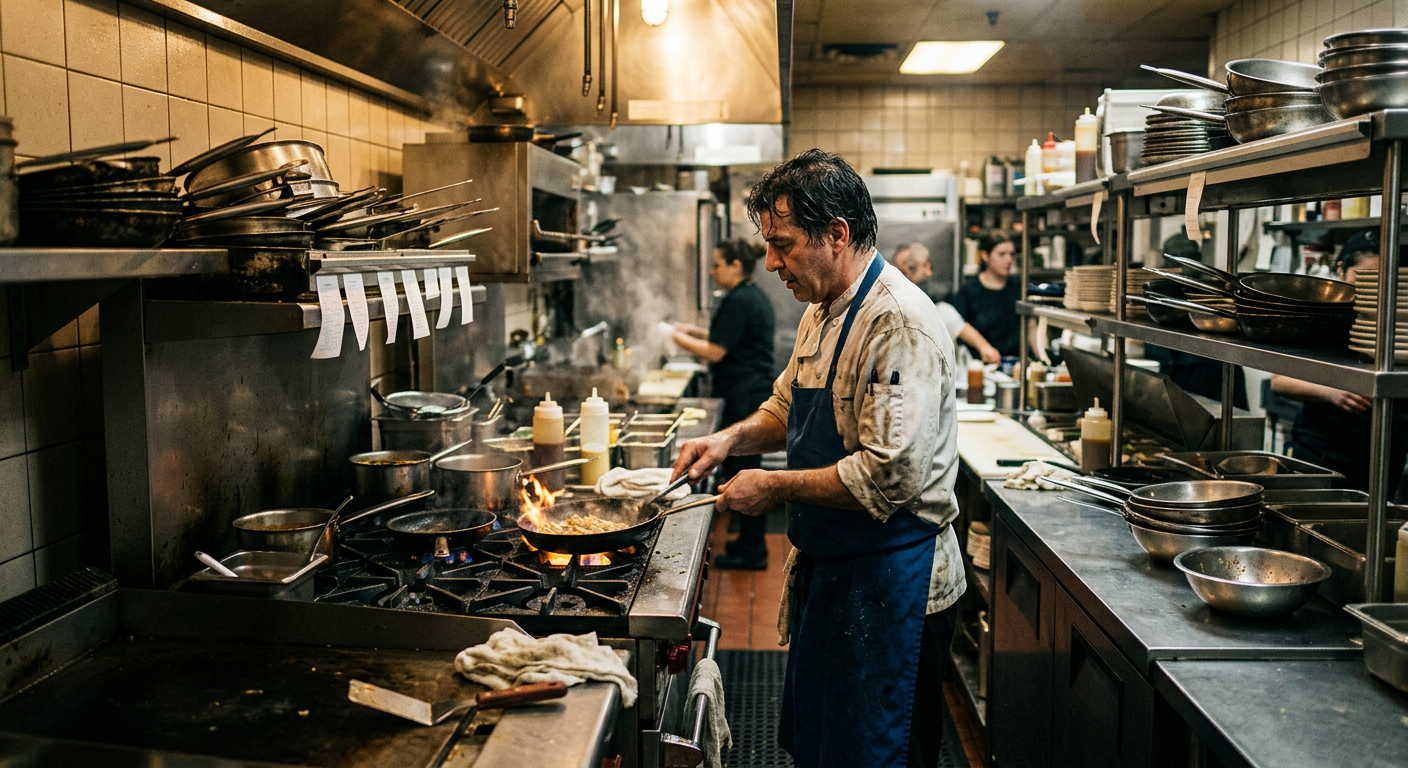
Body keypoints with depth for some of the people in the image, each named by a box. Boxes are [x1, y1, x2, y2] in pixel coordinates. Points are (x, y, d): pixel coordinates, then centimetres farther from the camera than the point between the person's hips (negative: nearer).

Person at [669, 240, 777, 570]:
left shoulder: (738, 301, -17)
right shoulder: (755, 296, 15)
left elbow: (715, 353, -17)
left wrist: (679, 337, -4)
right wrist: (699, 332, 19)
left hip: (744, 398, -11)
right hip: (758, 391, 11)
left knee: (742, 471, -2)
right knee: (746, 470, 17)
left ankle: (752, 552, 6)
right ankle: (752, 542, 26)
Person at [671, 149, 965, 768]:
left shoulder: (898, 322, -23)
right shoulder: (822, 312, 8)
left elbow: (890, 475, -29)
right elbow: (788, 407, 23)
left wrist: (775, 488, -20)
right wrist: (734, 439, 3)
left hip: (889, 581, -9)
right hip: (826, 566, 9)